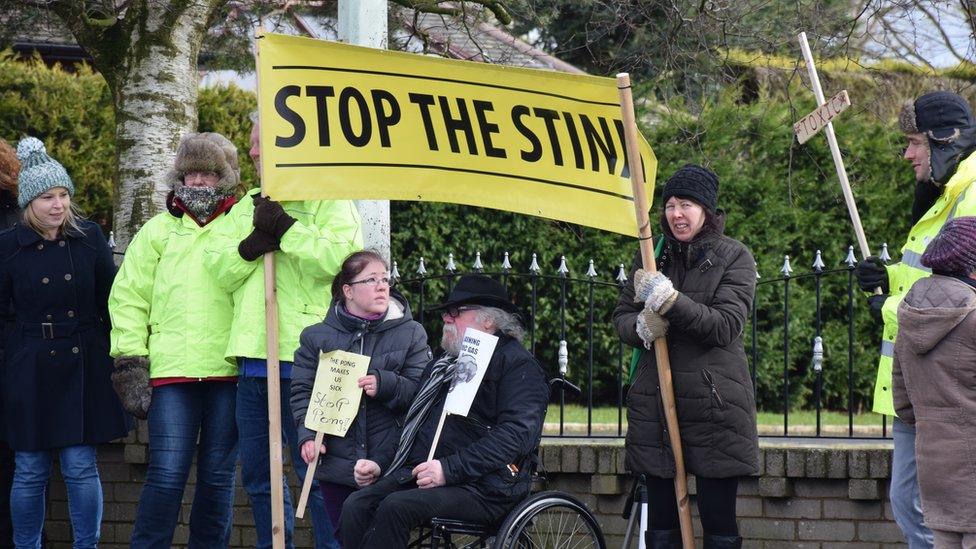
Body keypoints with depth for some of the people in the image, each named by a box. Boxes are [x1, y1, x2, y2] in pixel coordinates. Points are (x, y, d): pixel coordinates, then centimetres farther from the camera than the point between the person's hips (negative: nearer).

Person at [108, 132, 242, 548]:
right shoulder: (158, 230, 13)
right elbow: (129, 298, 9)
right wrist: (130, 362, 0)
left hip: (229, 372, 0)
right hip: (171, 372, 0)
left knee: (218, 477, 6)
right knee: (167, 474, -7)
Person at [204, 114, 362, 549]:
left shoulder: (327, 200, 0)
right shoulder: (247, 207, 21)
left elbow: (342, 257, -17)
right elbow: (219, 268, 9)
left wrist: (286, 230, -16)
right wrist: (254, 243, -10)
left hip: (305, 357, -7)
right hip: (252, 357, 7)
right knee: (258, 476, 11)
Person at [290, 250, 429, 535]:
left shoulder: (411, 333, 5)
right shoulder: (316, 337, 9)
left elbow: (422, 390, -2)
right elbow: (302, 391, 5)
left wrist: (385, 384, -19)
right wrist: (307, 434, -10)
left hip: (390, 467, -1)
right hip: (337, 466, 1)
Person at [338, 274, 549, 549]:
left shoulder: (518, 364, -2)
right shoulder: (444, 361, 26)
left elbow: (517, 433, -16)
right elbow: (413, 427, 31)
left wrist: (449, 469, -22)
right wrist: (382, 467, 13)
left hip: (482, 489, -8)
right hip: (419, 474, 8)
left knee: (396, 507, -31)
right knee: (356, 506, -19)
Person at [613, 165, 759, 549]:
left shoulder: (734, 257, -1)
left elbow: (725, 326, -12)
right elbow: (621, 318, 12)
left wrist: (670, 300, -23)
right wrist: (641, 326, -11)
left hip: (714, 404, -4)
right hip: (655, 402, 4)